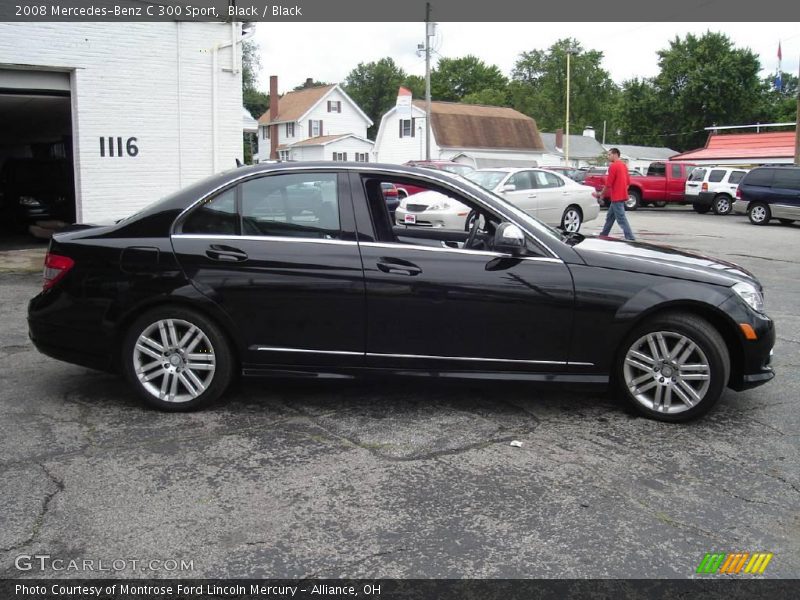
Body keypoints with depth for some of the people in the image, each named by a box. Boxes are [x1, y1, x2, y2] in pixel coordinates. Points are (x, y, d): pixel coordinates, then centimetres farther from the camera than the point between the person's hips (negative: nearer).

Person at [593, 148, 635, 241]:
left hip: (617, 197, -10)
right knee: (610, 216, 19)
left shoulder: (613, 166, -14)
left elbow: (608, 184, -15)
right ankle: (603, 235, 27)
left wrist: (601, 194, -3)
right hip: (622, 195, 10)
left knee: (621, 219, -9)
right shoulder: (623, 165, 14)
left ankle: (631, 239, -11)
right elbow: (628, 182, 17)